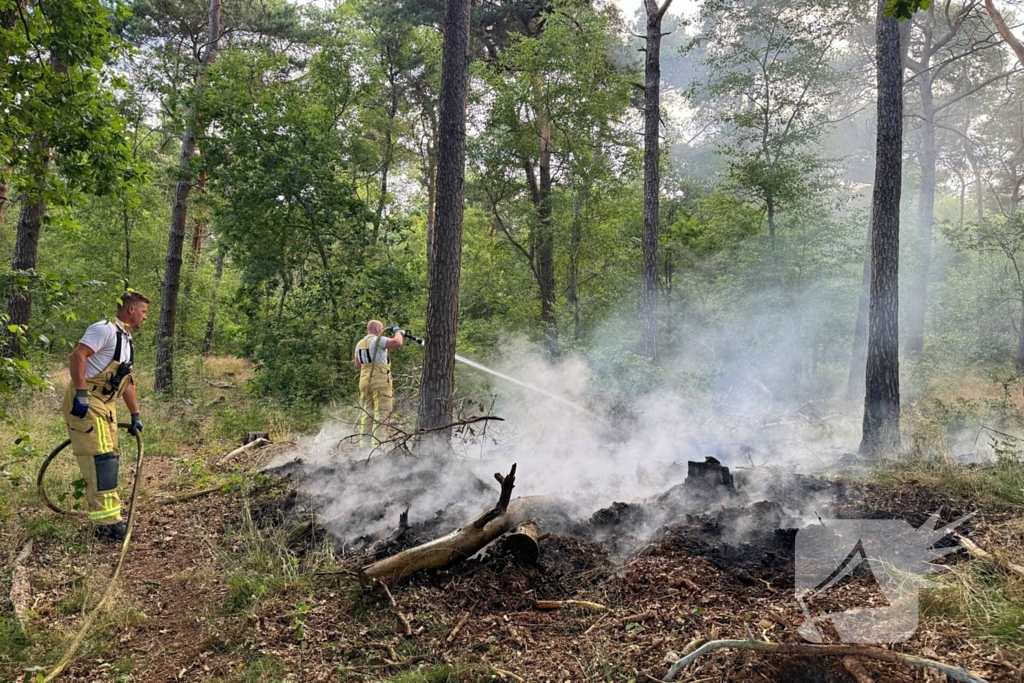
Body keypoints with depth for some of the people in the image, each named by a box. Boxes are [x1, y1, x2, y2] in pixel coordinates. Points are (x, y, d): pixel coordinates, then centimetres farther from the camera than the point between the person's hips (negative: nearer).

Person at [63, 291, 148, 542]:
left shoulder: (127, 341, 19)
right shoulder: (105, 329, -11)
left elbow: (127, 382, 25)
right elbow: (77, 355, -24)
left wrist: (135, 416, 26)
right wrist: (81, 393, -30)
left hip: (105, 405, 10)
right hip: (86, 403, -10)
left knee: (109, 459, 12)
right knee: (101, 459, -13)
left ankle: (107, 518, 22)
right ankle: (107, 522, -11)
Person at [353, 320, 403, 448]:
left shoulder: (359, 344, 15)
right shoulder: (378, 340, -9)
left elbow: (358, 365, 24)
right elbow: (397, 343, -23)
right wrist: (397, 331, -5)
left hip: (364, 380, 7)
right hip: (380, 381, -7)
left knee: (366, 414, 9)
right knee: (381, 414, -5)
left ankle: (364, 444, 8)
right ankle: (378, 444, -10)